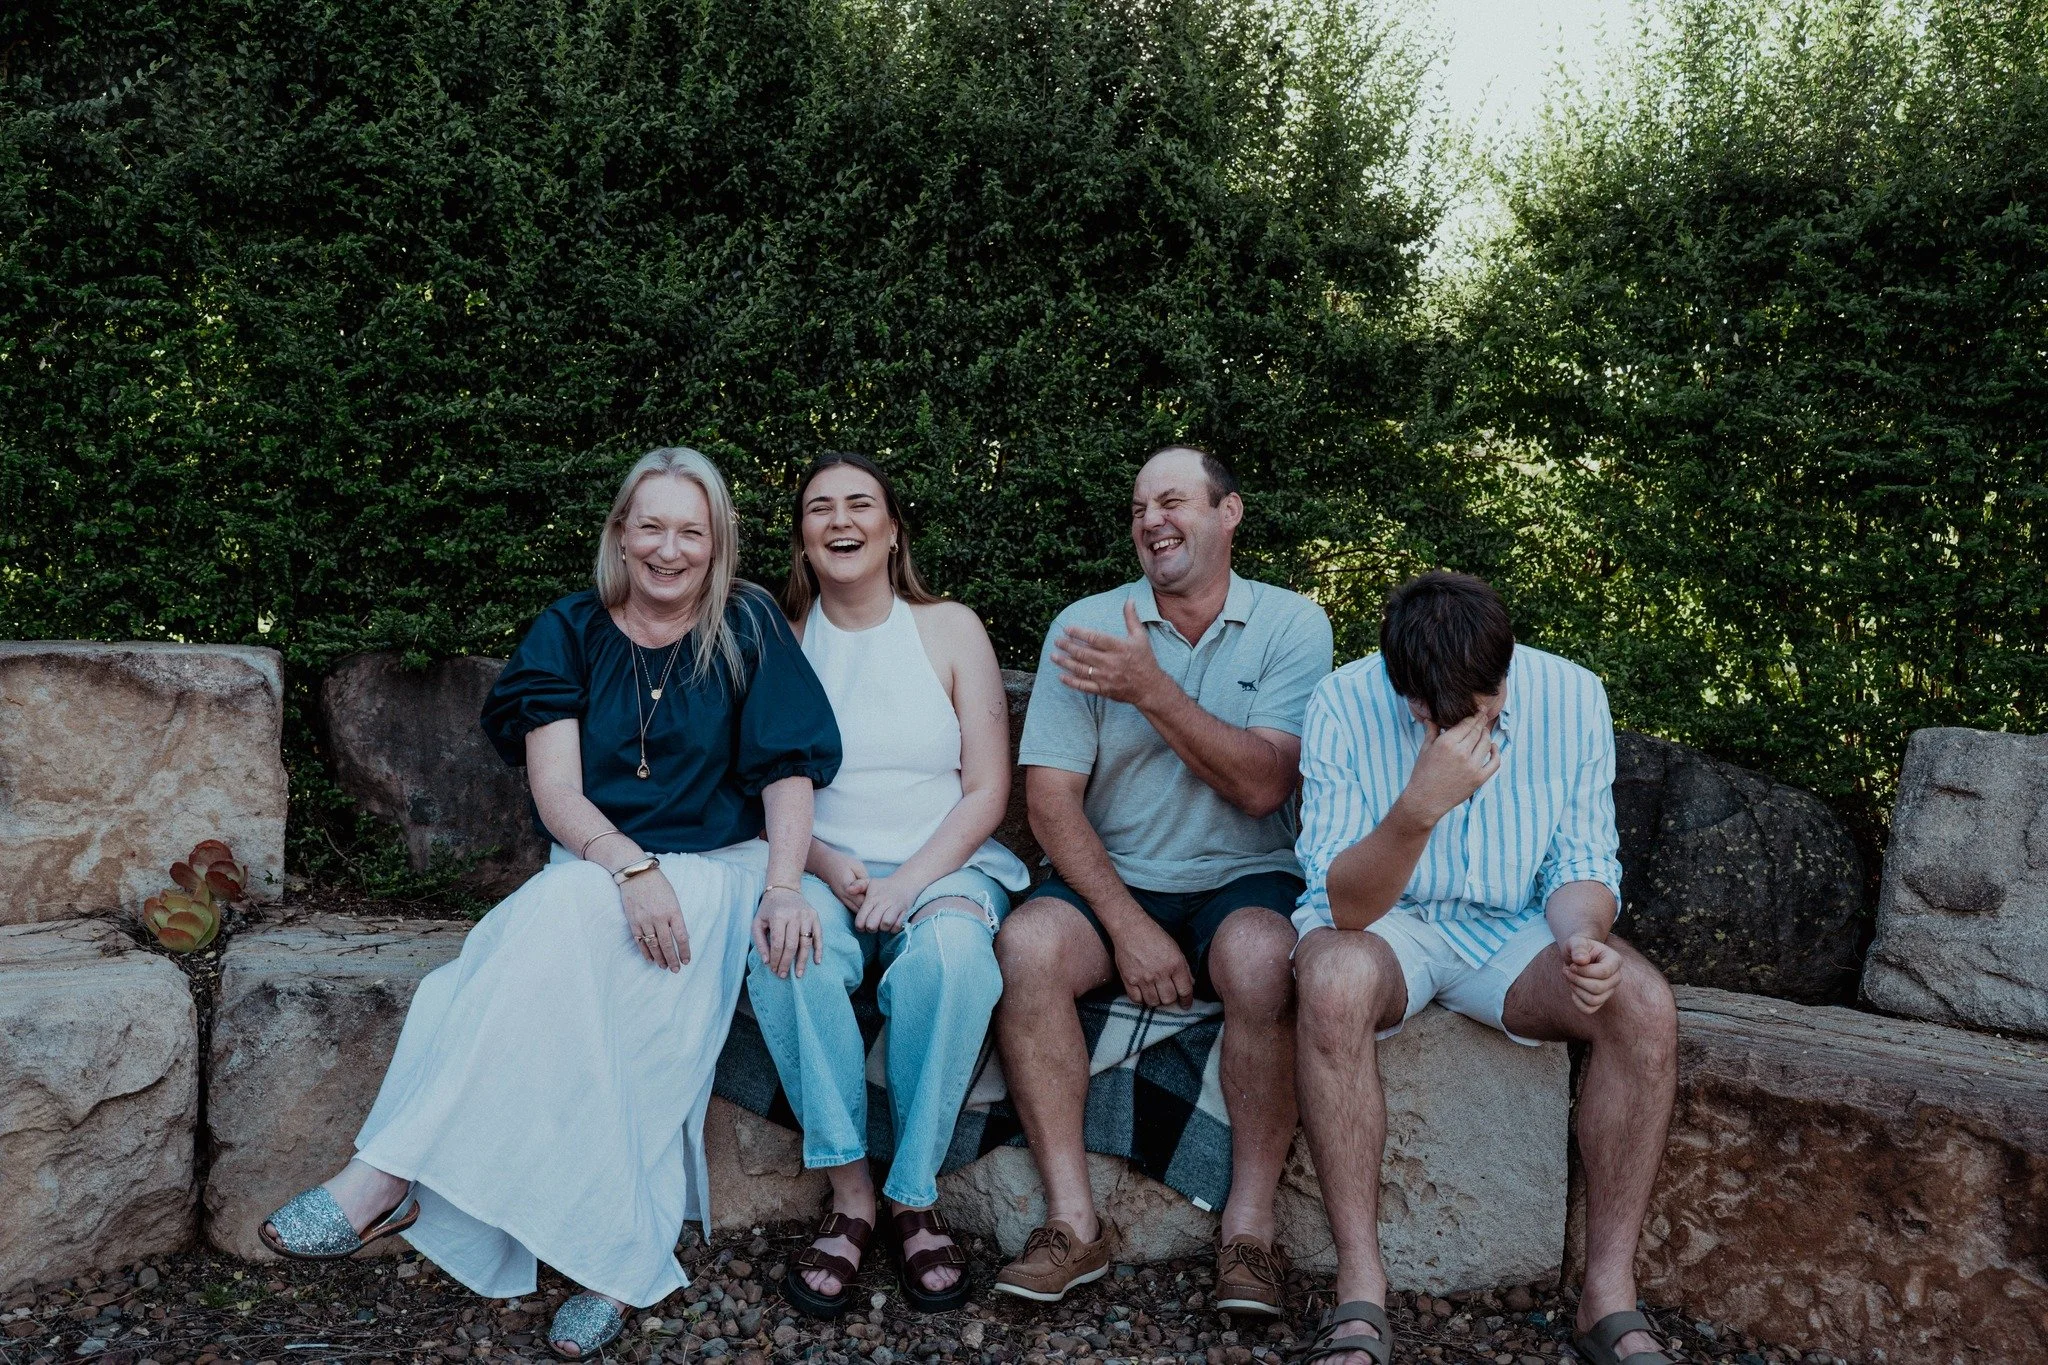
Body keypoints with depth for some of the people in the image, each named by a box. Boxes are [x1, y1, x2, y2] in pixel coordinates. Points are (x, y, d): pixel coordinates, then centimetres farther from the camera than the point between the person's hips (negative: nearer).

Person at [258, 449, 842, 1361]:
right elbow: (555, 789, -6)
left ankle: (385, 1179, -28)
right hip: (593, 868, 2)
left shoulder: (747, 627, 3)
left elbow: (789, 771, -1)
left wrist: (784, 885, -18)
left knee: (564, 919, -33)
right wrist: (634, 869, -24)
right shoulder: (572, 631, 5)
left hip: (716, 874, -2)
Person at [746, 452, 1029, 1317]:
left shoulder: (950, 629, 6)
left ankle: (915, 1196, -21)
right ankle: (849, 1196, -22)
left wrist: (911, 880, -15)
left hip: (946, 866, -1)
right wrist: (826, 865, -13)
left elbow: (987, 792, 0)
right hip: (821, 870, 1)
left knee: (951, 950, -35)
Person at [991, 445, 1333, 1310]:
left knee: (1262, 957, -34)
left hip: (1242, 880, -1)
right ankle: (1073, 1222, -18)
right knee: (1027, 944, -29)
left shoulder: (1292, 626, -1)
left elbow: (1261, 786, -13)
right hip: (1110, 880, 2)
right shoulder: (1084, 627, 2)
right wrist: (1127, 924, -16)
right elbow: (1051, 795, -5)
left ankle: (1249, 1228, -18)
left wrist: (1151, 690, -22)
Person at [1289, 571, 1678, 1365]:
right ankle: (1360, 1292, -27)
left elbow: (1583, 866, -1)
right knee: (1335, 979, -37)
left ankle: (1610, 1297, -13)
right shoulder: (1345, 703, -19)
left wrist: (1582, 936, -24)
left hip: (1513, 933, 3)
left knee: (1645, 1005, -25)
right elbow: (1344, 905, -23)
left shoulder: (1571, 697, -10)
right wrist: (1419, 808, -40)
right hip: (1382, 924, -3)